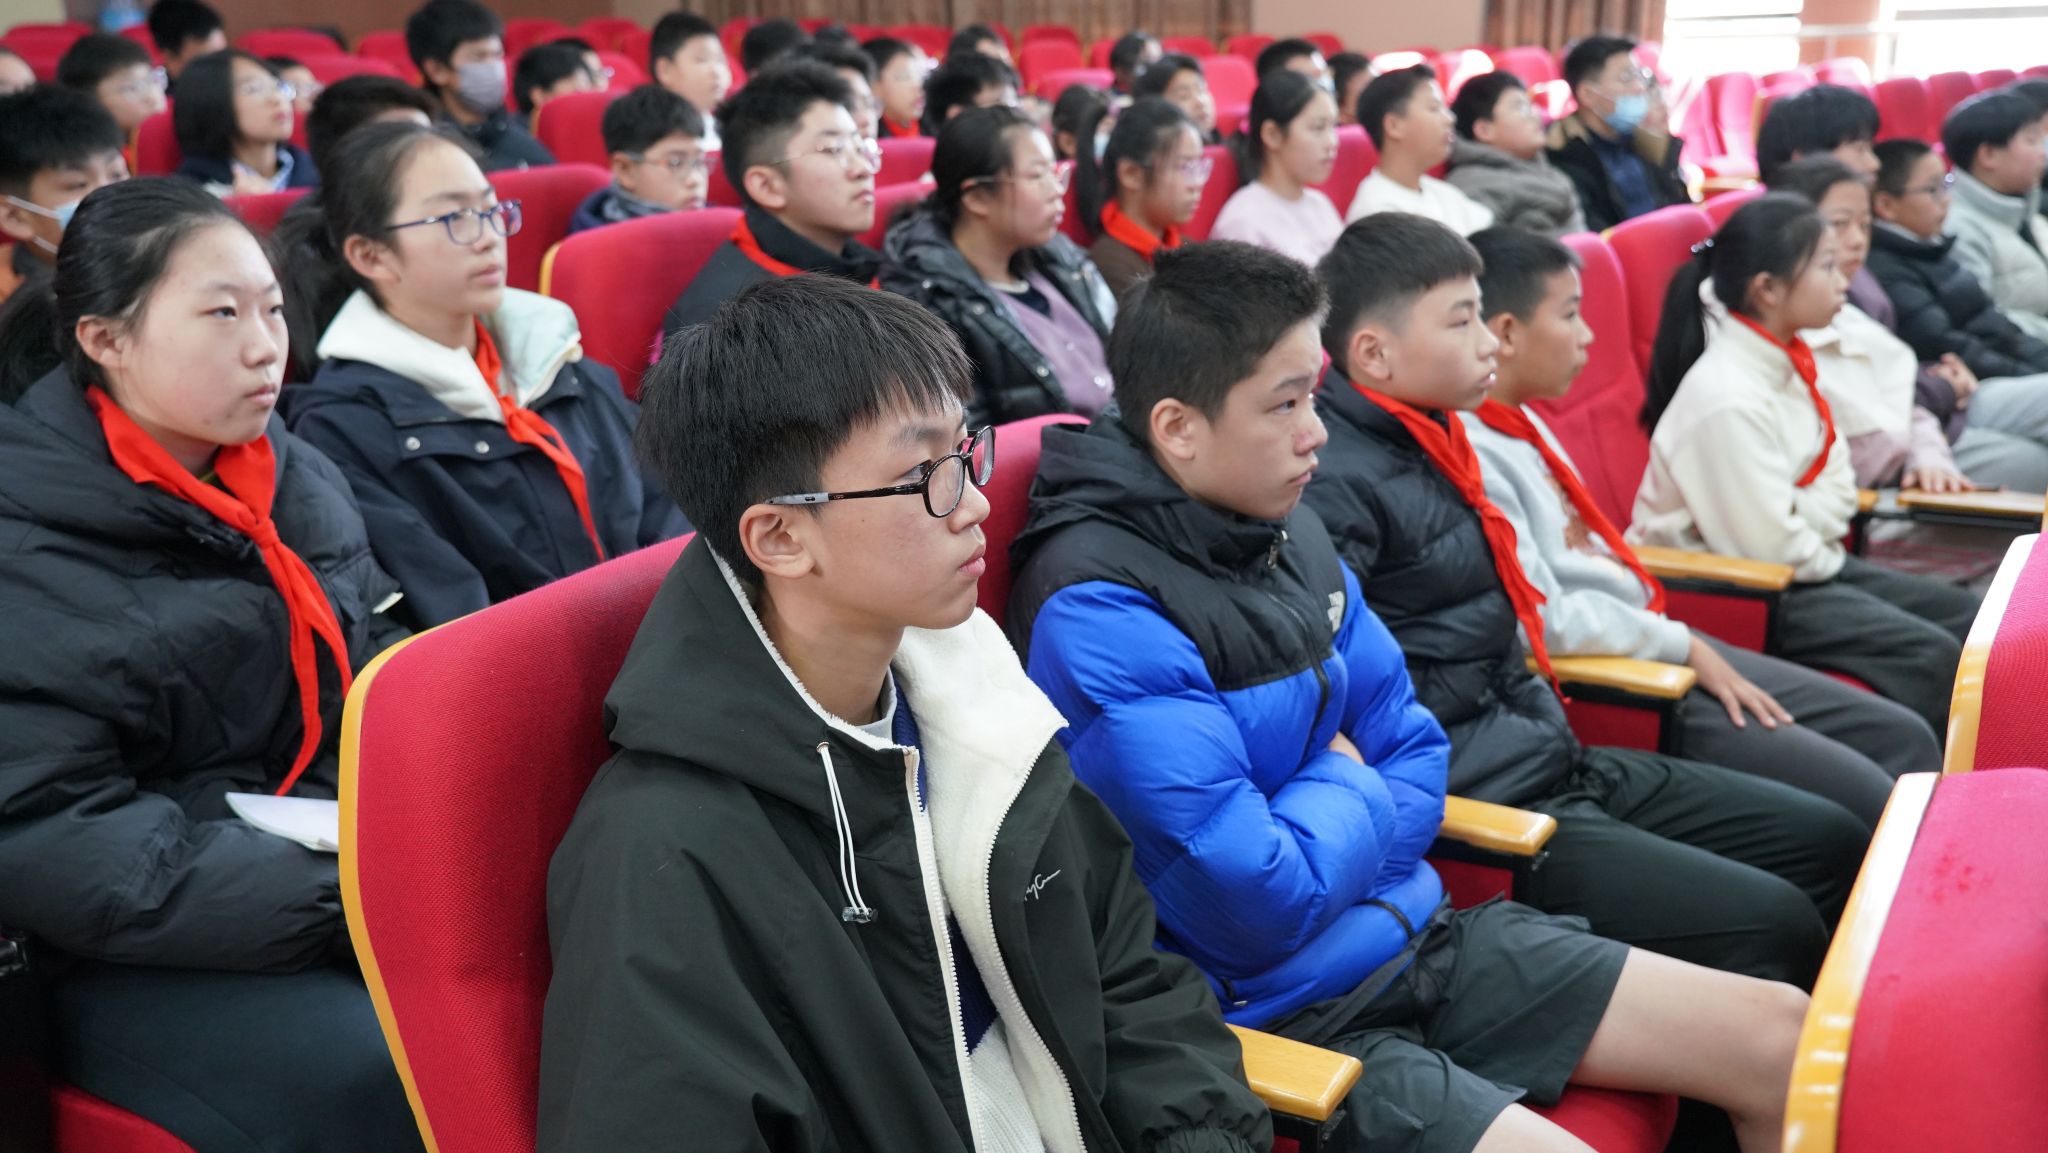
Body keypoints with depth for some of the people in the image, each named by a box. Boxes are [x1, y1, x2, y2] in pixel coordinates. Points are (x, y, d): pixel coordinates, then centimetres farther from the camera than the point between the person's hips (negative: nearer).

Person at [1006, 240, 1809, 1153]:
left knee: (1786, 1043, 5)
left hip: (1408, 932, 8)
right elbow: (1257, 905, -25)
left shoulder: (1290, 532, 3)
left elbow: (1413, 753, 11)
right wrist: (1348, 795, -5)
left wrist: (1324, 838, -9)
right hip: (1274, 1012, -8)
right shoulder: (1100, 615, -24)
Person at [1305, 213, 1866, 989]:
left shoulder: (1429, 440, 12)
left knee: (1832, 843, 12)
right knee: (1775, 926, -18)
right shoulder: (1334, 482, -21)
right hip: (1483, 808, -11)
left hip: (1558, 764, 11)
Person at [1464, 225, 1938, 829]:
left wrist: (1690, 644, 8)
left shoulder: (1519, 422, 12)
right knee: (1867, 803, -13)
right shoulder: (1470, 452, -20)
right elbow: (1544, 618, -24)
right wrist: (1685, 646, -14)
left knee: (1905, 738, 10)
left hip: (1653, 642, 11)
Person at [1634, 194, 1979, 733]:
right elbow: (1772, 547, -25)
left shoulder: (1786, 365, 3)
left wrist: (1807, 523, -13)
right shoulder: (1726, 400, -27)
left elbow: (1839, 490, 7)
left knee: (1966, 618, 5)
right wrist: (1825, 558, -6)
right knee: (1928, 655, -19)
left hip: (1801, 564, 10)